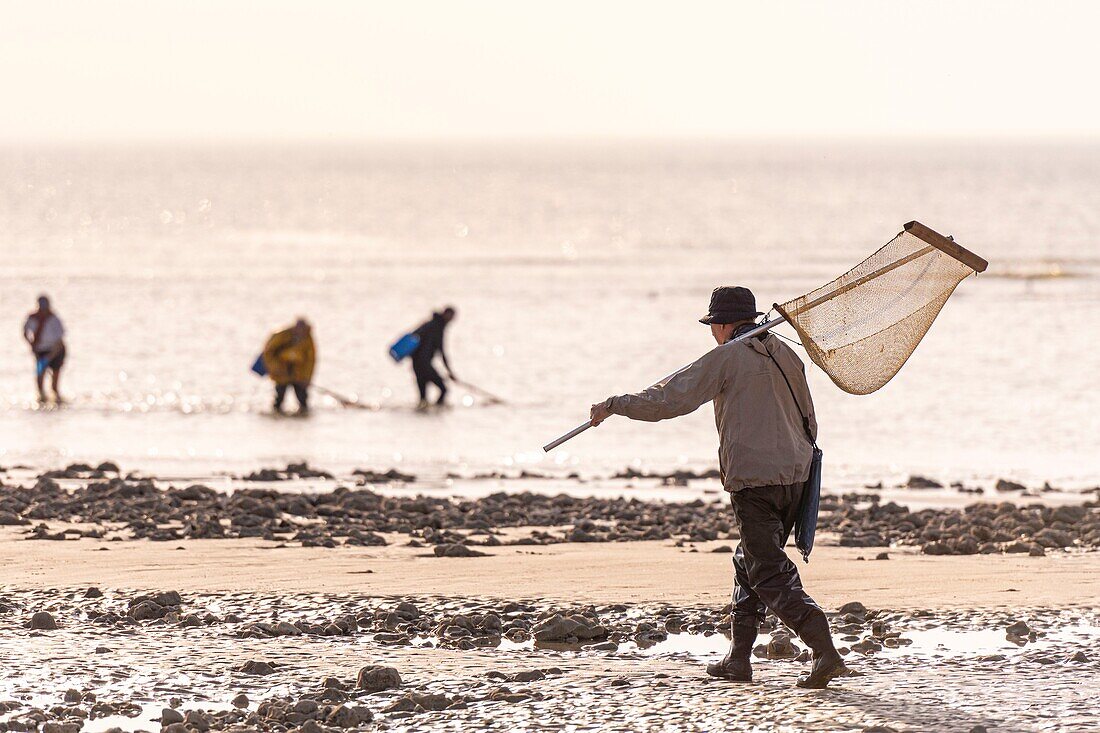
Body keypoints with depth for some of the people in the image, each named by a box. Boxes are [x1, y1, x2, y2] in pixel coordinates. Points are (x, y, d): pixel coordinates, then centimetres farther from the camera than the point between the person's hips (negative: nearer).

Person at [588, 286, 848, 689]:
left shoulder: (727, 358, -6)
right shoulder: (787, 356, 14)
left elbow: (668, 399, -9)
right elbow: (809, 424, 19)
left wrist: (613, 405, 1)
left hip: (753, 482, -8)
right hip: (794, 475, 8)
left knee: (770, 574, -9)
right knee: (748, 562, 20)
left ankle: (826, 652, -23)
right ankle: (739, 657, 21)